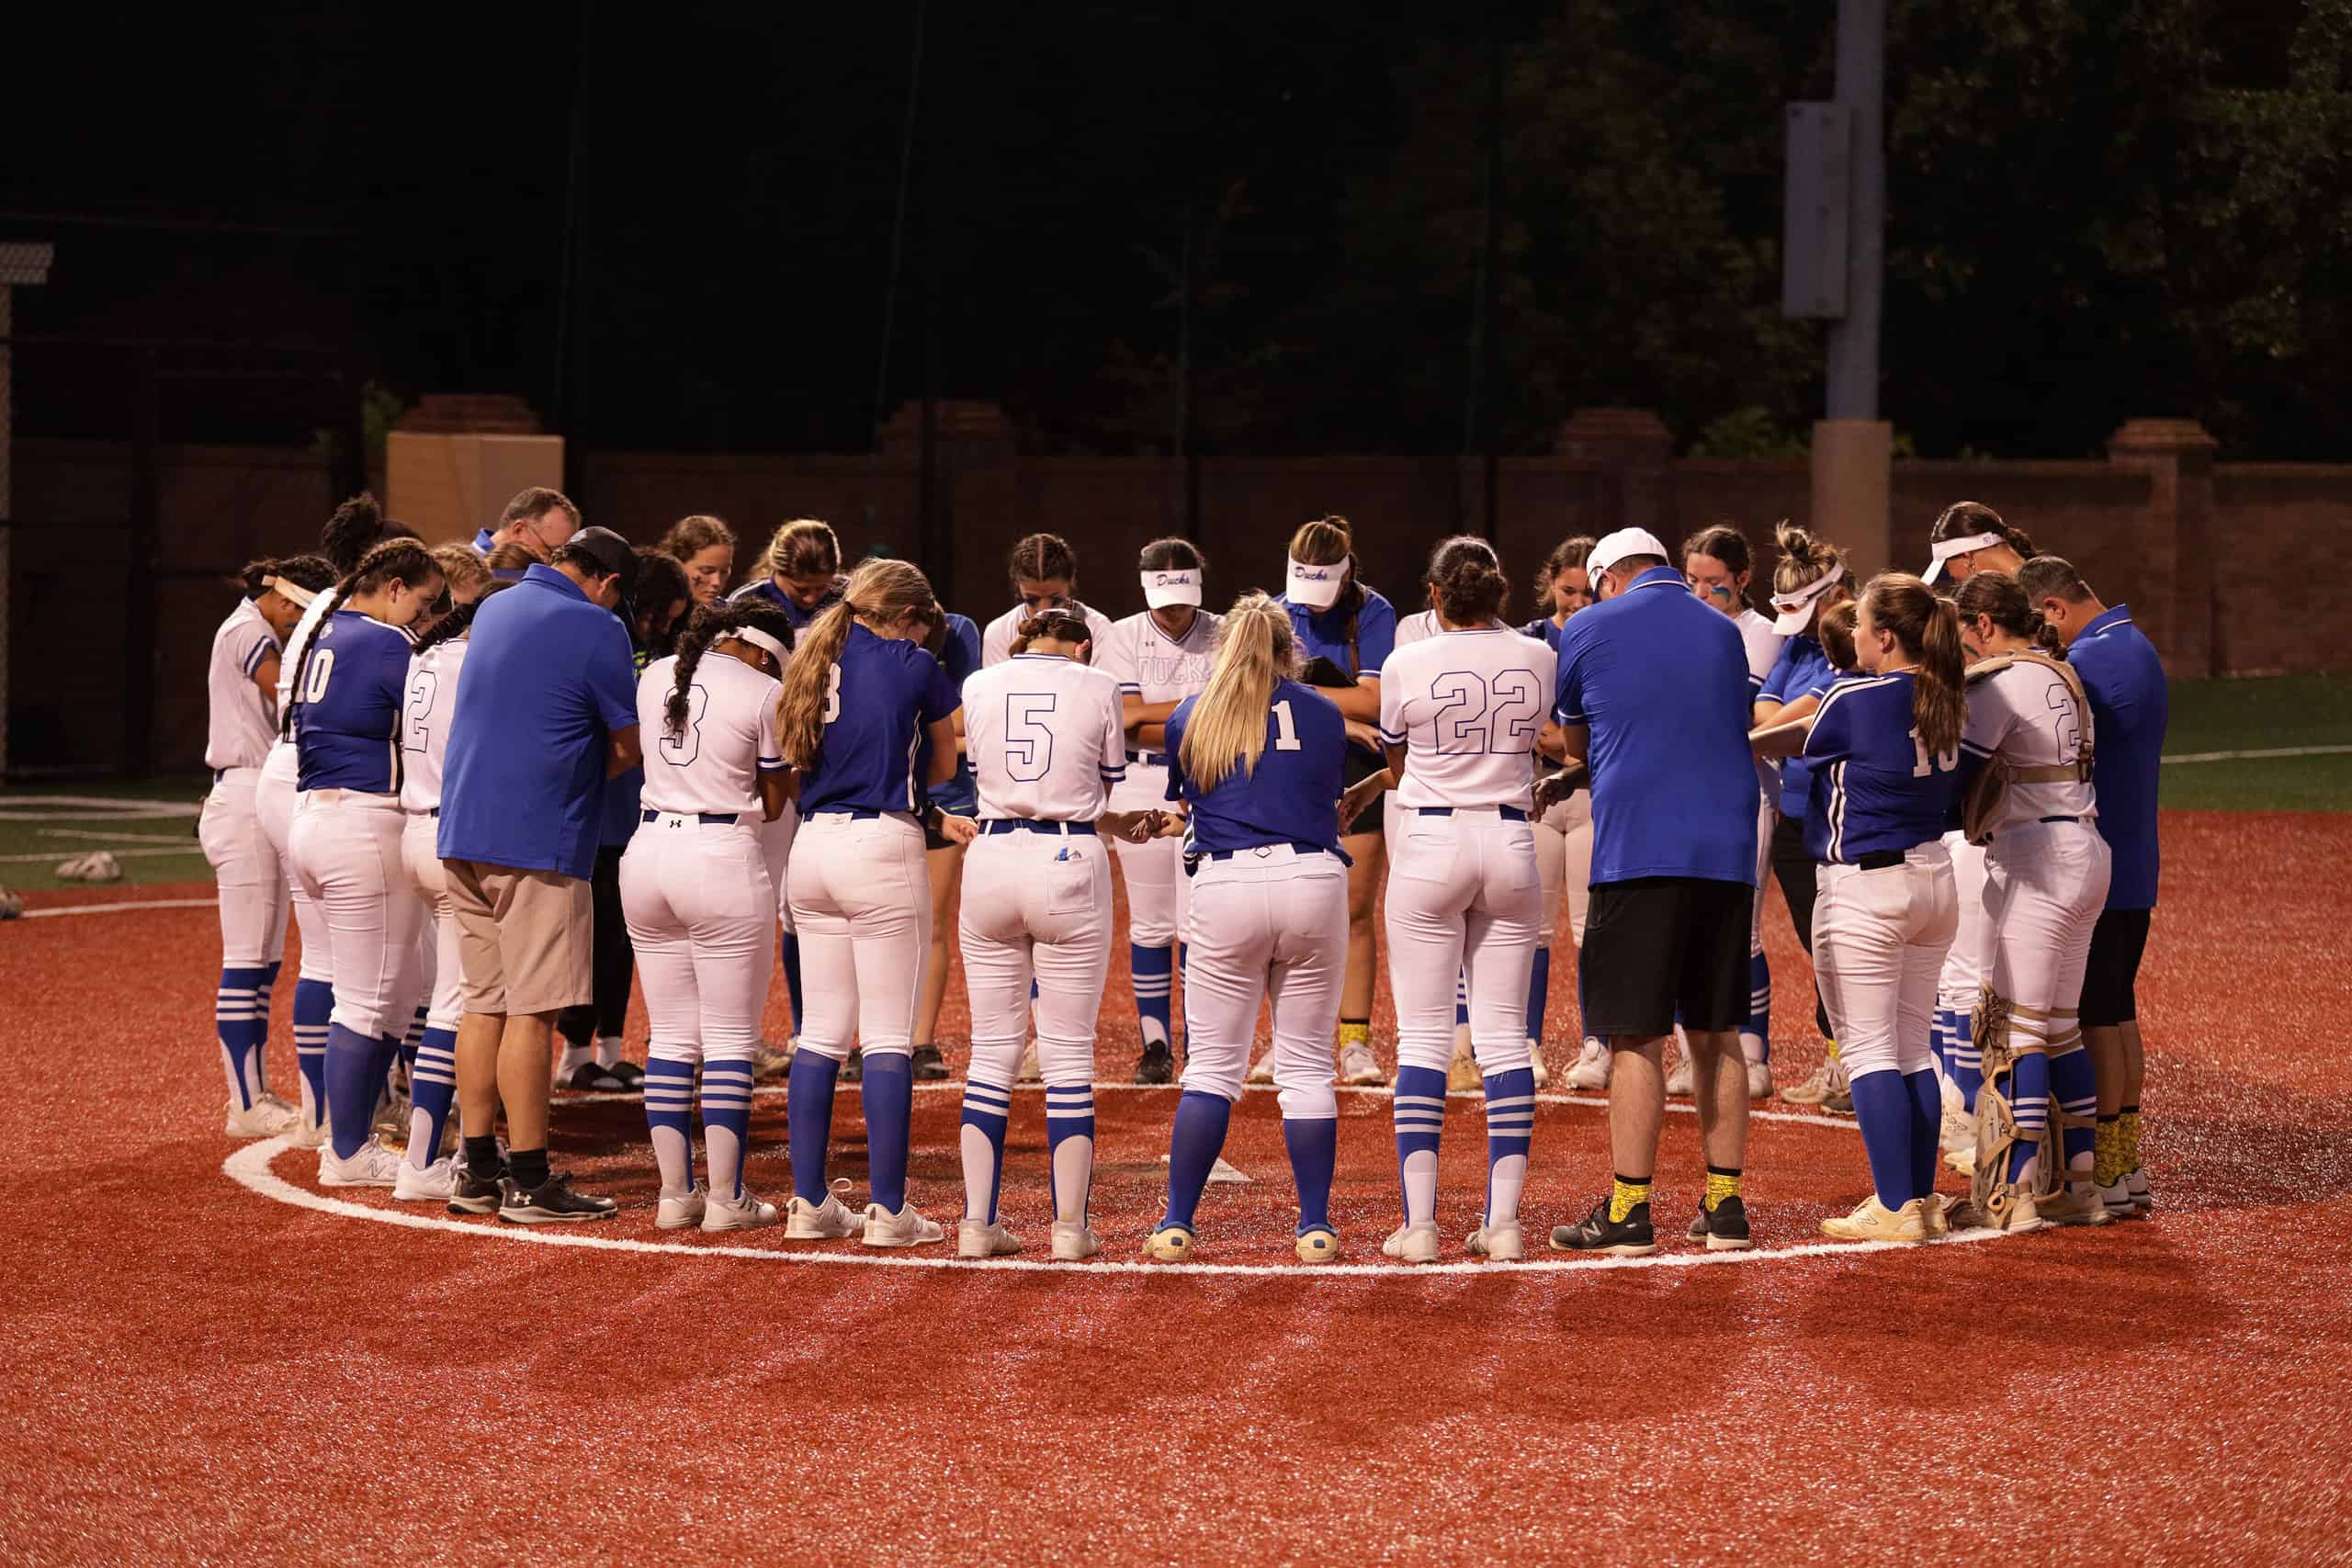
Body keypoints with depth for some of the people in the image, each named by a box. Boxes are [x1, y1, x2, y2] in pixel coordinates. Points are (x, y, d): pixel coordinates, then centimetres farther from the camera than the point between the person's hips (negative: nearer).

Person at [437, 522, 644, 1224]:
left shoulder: (494, 609, 15)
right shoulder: (595, 629, -9)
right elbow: (630, 746, -7)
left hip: (462, 830, 8)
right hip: (537, 837, -7)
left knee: (483, 1003, 13)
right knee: (531, 1011, -4)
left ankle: (479, 1171, 16)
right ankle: (529, 1183, -2)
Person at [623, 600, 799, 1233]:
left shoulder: (655, 675, 9)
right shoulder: (764, 693, -6)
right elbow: (772, 803, 0)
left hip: (648, 852, 5)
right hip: (723, 860, -5)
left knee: (671, 1036, 12)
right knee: (729, 1038, 2)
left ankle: (675, 1194, 13)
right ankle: (726, 1199, 3)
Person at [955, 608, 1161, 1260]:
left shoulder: (979, 686, 8)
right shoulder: (1097, 686, 1)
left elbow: (984, 780, 11)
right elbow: (1106, 787, 3)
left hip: (992, 862, 2)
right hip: (1070, 865, -2)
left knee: (992, 1050, 9)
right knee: (1069, 1053, 4)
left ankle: (978, 1224, 7)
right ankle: (1070, 1228, 4)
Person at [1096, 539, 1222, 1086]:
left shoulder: (1222, 638, 2)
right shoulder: (1124, 638, 2)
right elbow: (1129, 724, -8)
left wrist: (1147, 715, -11)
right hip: (1141, 785, 0)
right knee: (1150, 924, 3)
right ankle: (1155, 1045, 12)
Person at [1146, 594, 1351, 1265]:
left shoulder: (1189, 718, 10)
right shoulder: (1323, 714, 10)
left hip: (1225, 886, 0)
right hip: (1313, 881, 0)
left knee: (1211, 1065, 6)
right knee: (1307, 1066, 7)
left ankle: (1176, 1225, 3)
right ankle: (1315, 1227, 6)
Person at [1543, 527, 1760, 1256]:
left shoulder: (1591, 629, 3)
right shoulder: (1724, 633, 16)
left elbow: (1574, 743, 13)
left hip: (1639, 849, -4)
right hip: (1727, 848, 5)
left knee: (1635, 1036, -4)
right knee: (1716, 1034, 11)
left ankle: (1629, 1210, -6)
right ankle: (1725, 1204, 11)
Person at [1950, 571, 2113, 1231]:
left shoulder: (2000, 681, -12)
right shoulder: (2061, 675, 17)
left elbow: (1953, 771, -14)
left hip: (2035, 863, -9)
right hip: (2087, 853, 9)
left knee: (2017, 1031, -6)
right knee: (2061, 1029, 14)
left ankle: (2014, 1194, -7)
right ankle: (2077, 1186, 15)